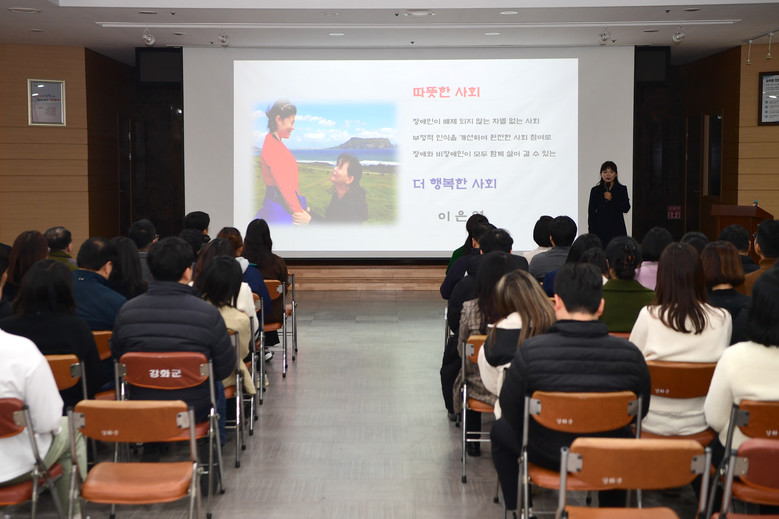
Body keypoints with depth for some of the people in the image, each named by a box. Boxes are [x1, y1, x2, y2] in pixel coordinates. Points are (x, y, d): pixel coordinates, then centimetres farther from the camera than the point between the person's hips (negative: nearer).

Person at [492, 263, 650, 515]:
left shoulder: (530, 351, -23)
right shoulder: (630, 354, -19)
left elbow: (510, 411, -10)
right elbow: (640, 411, -3)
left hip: (547, 455, -1)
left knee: (500, 431, 29)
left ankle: (517, 510, 30)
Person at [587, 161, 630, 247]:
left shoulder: (622, 189, 6)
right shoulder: (595, 190, 6)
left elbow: (626, 208, -4)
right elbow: (591, 212, 6)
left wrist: (612, 199, -17)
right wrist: (592, 233, 0)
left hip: (617, 230, 0)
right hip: (600, 229, 0)